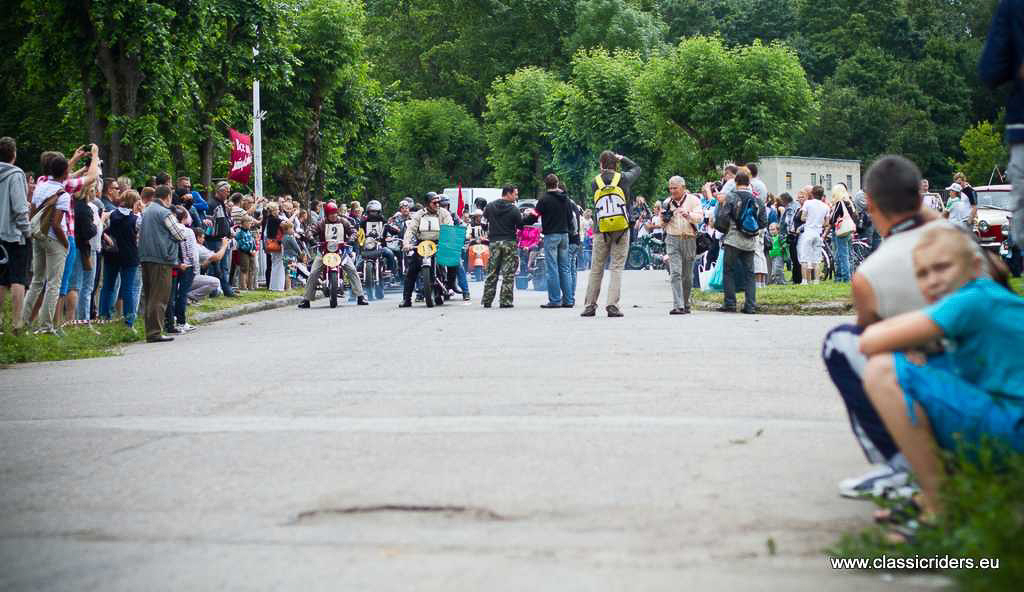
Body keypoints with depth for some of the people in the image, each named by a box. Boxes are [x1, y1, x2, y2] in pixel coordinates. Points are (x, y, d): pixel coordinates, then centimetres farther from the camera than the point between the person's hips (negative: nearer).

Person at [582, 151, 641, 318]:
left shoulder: (595, 182, -2)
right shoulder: (623, 179, -2)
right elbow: (636, 169, 16)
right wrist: (622, 158, 22)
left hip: (601, 230, 1)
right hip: (621, 230, -1)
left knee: (596, 269, 9)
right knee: (617, 268, 1)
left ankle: (590, 306, 12)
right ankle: (612, 305, -8)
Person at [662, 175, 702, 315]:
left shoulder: (693, 200, 3)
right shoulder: (667, 202, 13)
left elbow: (700, 218, -11)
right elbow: (662, 224, 20)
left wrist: (688, 214, -29)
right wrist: (665, 217, -2)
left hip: (689, 239, -1)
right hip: (673, 239, 1)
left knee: (687, 276, 8)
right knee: (675, 273, -13)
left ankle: (685, 304, 23)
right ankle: (678, 306, -21)